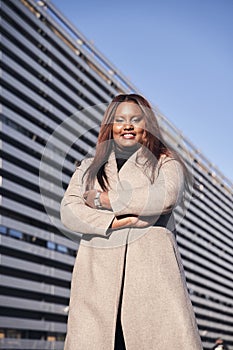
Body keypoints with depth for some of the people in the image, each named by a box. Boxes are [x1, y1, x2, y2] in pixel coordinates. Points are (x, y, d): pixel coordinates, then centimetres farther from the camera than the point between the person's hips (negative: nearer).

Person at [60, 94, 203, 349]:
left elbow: (166, 196, -5)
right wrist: (113, 222, -9)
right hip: (99, 273, 2)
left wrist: (102, 199, -1)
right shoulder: (88, 169, 25)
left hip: (152, 267, -1)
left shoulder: (166, 163, 18)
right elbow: (68, 211, 9)